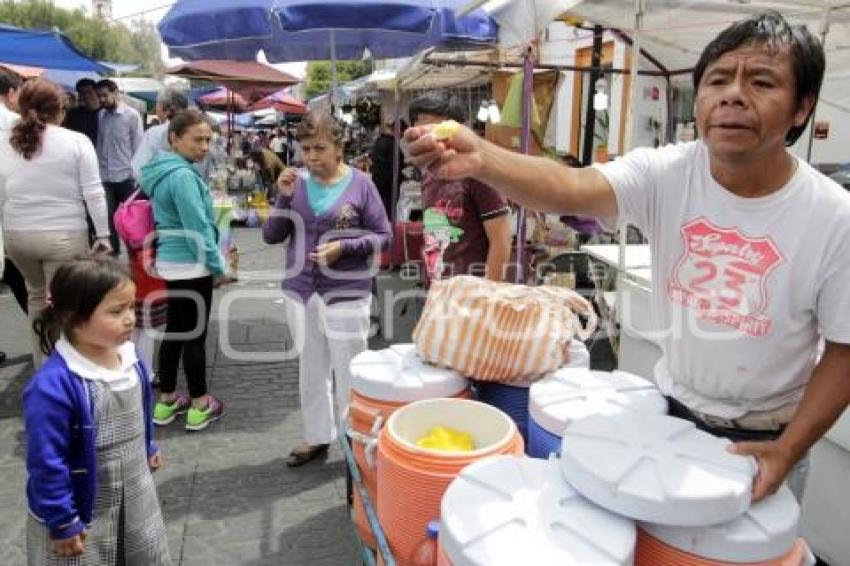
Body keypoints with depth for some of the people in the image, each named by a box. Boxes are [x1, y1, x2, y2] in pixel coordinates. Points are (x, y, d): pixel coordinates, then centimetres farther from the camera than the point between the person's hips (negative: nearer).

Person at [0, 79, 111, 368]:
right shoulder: (76, 141, -6)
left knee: (36, 294, 23)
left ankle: (41, 364, 32)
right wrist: (103, 235, -3)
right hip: (65, 235, -4)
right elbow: (93, 193, -9)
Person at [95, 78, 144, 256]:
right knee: (108, 219, 6)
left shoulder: (132, 115, -2)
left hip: (126, 177, -3)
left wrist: (136, 176, -8)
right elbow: (98, 145, 9)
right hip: (104, 178, 3)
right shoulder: (100, 116, 7)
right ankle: (113, 253, 16)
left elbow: (139, 147, -3)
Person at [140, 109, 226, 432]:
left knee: (175, 331, 16)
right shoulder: (183, 175, -20)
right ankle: (200, 406, 14)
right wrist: (218, 266, -12)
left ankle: (166, 401, 26)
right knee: (195, 335, 1)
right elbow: (198, 229, -22)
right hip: (191, 266, -9)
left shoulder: (162, 170, 10)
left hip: (170, 262, 9)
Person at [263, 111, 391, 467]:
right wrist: (284, 198, -13)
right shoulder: (296, 182, 1)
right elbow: (271, 237, 2)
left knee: (348, 371, 7)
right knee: (311, 369, 16)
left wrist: (344, 246, -18)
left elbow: (383, 236, -4)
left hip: (346, 293, -3)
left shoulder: (360, 184, -7)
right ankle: (317, 436, 33)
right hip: (300, 291, 4)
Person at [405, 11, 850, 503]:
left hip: (766, 438, -1)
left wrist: (788, 450, -17)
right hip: (672, 413, 2)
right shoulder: (664, 173, -17)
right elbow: (572, 189, -36)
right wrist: (479, 159, -53)